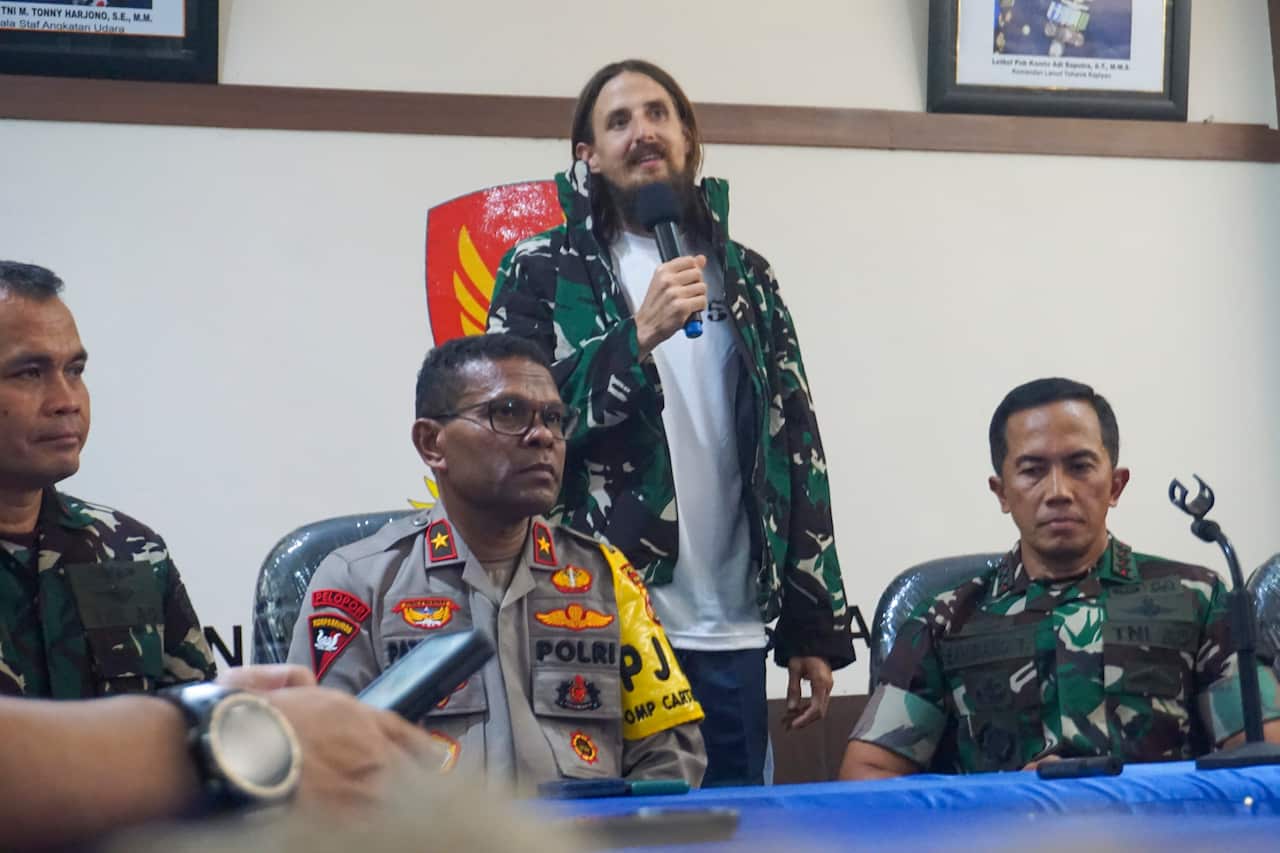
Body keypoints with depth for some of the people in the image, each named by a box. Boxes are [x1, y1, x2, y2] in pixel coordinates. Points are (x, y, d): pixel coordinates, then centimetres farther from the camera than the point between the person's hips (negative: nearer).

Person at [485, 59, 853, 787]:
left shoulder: (747, 279, 13)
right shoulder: (544, 272, 3)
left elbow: (795, 451, 12)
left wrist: (813, 628, 8)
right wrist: (638, 337, -19)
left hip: (727, 636, 3)